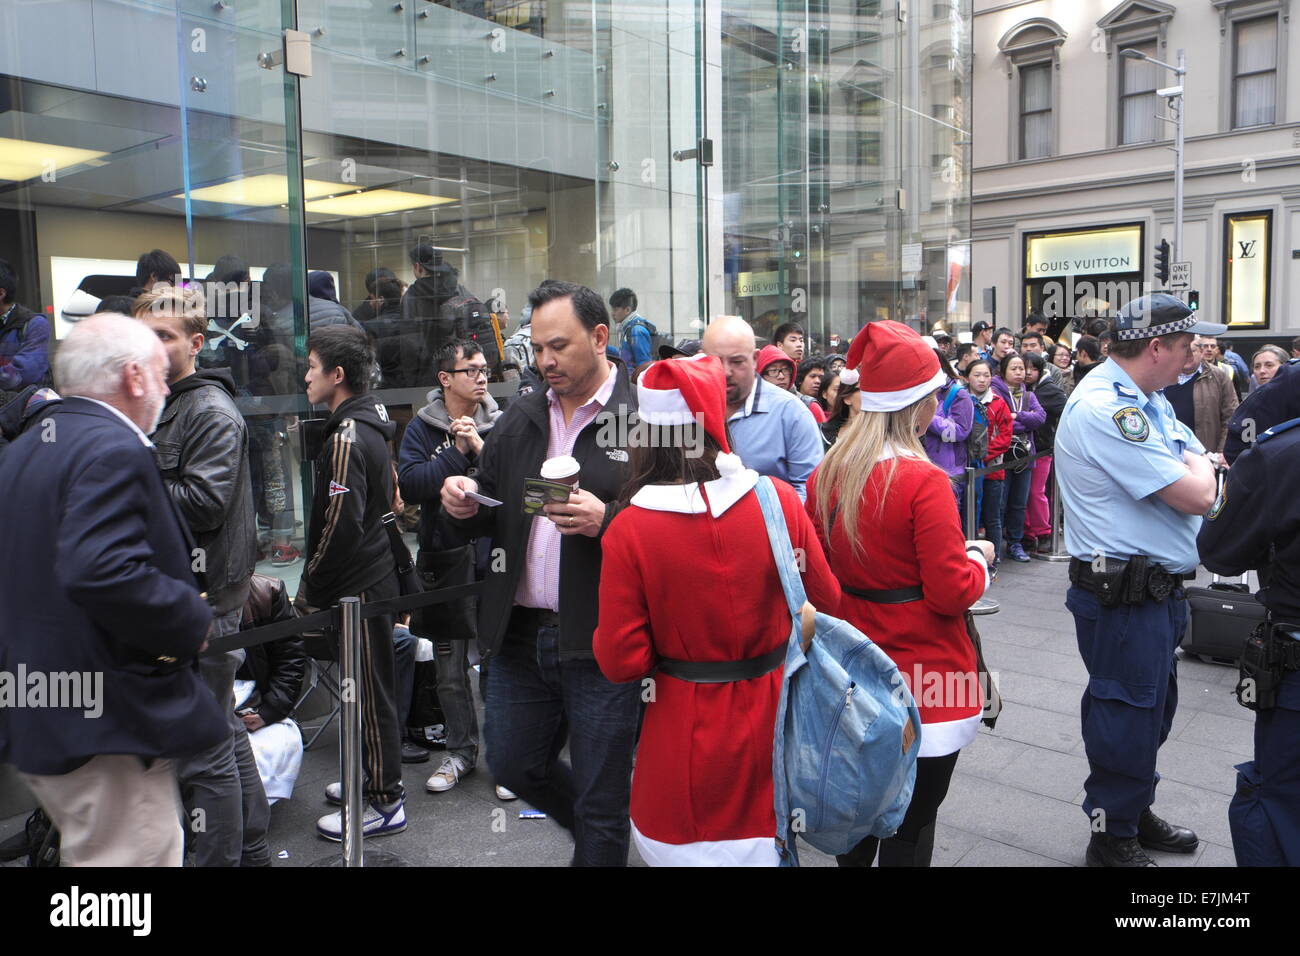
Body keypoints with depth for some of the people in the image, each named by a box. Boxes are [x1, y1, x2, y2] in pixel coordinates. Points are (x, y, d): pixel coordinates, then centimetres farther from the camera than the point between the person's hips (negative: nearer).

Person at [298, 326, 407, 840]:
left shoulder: (346, 438, -20)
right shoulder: (370, 425, 11)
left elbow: (339, 529, -23)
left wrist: (308, 595, -13)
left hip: (359, 586, -10)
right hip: (377, 573, 10)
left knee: (371, 692, 1)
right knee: (371, 686, 19)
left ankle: (385, 803, 13)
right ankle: (373, 778, 34)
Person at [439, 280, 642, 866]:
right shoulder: (521, 418, 11)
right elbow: (491, 518, 17)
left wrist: (606, 521, -28)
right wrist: (465, 504, -4)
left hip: (601, 641, -6)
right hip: (520, 634, 7)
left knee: (600, 807, 8)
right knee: (512, 765, 22)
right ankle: (601, 832, 47)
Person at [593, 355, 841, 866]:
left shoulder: (629, 530, -20)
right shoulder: (779, 499, -15)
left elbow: (621, 663, -15)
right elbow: (826, 602, -1)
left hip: (684, 729, -2)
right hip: (771, 718, 2)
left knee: (690, 845, 22)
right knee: (769, 838, 27)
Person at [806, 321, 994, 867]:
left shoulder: (826, 473, -1)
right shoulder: (923, 481, -21)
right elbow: (952, 594, -17)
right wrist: (977, 557, 2)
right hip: (922, 674, -6)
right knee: (912, 823, 9)